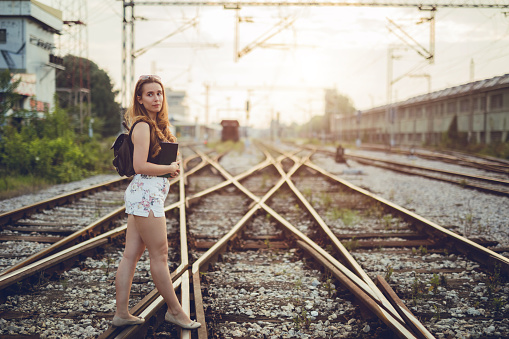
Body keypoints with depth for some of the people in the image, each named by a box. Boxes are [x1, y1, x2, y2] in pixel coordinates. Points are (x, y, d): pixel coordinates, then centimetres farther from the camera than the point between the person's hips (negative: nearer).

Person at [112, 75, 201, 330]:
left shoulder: (157, 124, 17)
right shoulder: (143, 126, -13)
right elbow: (140, 166, -20)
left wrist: (172, 167, 6)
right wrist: (170, 168, -8)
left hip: (145, 195, 10)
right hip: (146, 194, -10)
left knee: (131, 255, 9)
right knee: (159, 255, 0)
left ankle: (121, 313, 14)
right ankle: (174, 311, 10)